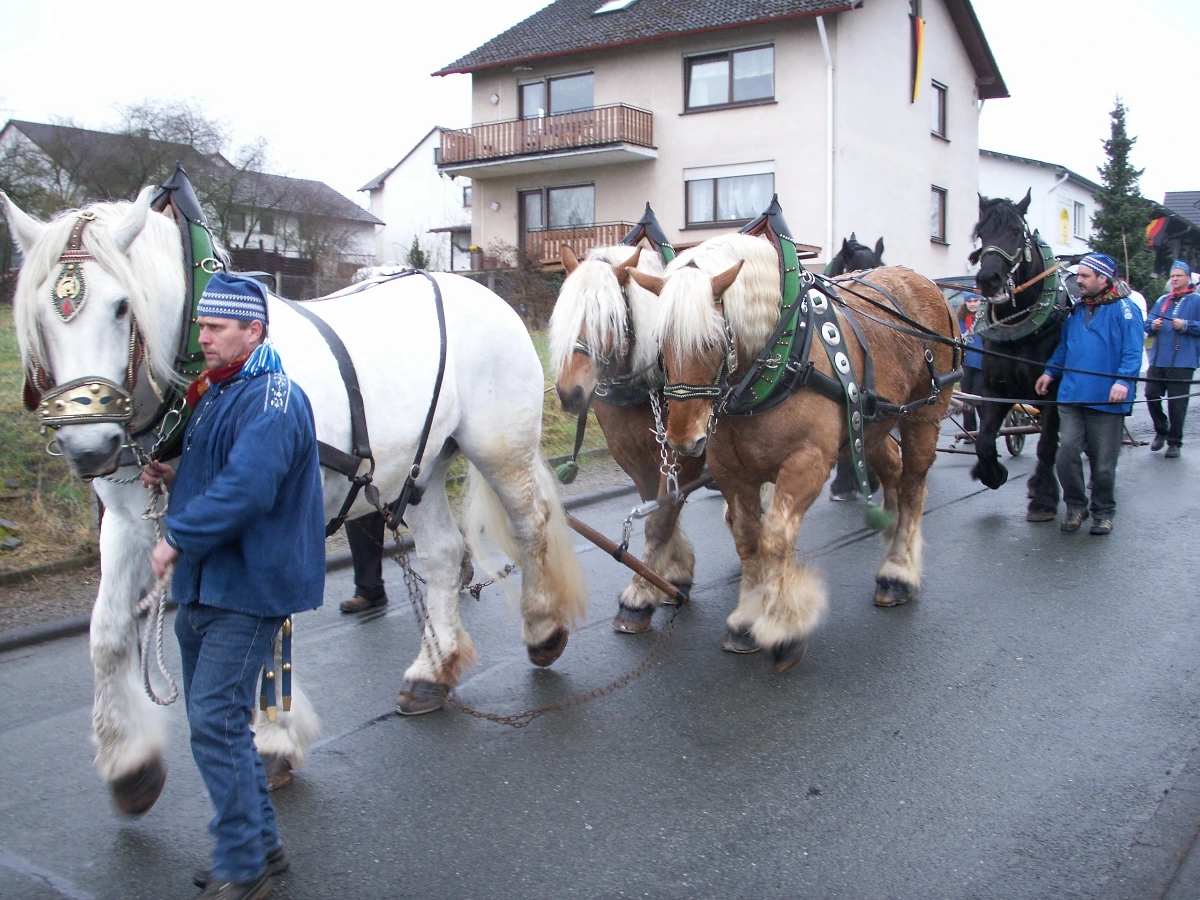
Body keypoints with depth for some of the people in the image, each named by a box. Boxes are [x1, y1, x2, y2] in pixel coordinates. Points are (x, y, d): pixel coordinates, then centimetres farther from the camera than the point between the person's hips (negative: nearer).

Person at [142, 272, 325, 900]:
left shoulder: (271, 399, -17)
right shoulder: (214, 393, 15)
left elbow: (245, 489, -29)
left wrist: (177, 540, -21)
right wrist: (173, 478, 7)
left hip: (247, 588, -10)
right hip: (202, 585, 10)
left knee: (215, 718, -10)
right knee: (213, 718, 16)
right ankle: (260, 845, 29)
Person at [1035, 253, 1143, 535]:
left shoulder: (1124, 310, -5)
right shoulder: (1076, 310, 14)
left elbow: (1133, 352, -11)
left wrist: (1124, 381, -23)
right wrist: (1050, 372, 13)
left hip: (1107, 401, -4)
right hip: (1071, 396, 5)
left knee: (1103, 463, 5)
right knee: (1066, 454, -3)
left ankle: (1103, 512, 23)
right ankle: (1075, 505, 16)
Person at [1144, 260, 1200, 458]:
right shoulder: (1162, 300, 17)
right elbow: (1147, 323, 15)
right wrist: (1153, 325, -6)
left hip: (1182, 362, -4)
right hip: (1158, 360, 5)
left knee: (1177, 403, -2)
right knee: (1151, 396, 3)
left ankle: (1174, 442, 9)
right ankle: (1161, 431, 24)